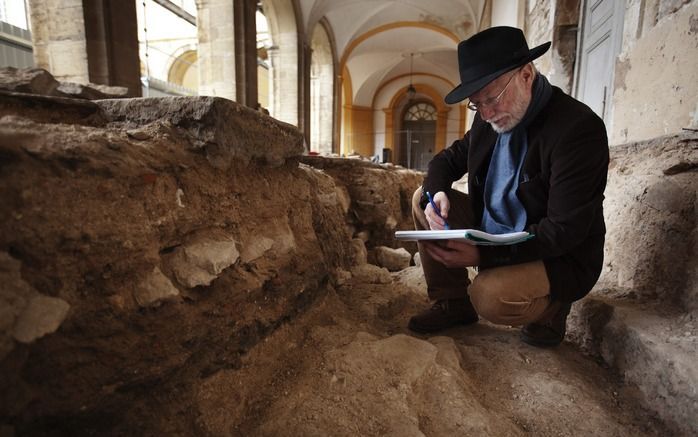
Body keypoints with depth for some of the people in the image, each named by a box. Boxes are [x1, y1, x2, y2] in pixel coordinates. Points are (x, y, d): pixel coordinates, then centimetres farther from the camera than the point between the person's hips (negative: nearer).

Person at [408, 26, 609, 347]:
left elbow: (564, 232, -25)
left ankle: (549, 309, 4)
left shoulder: (579, 128, -22)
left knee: (490, 298, -35)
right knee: (422, 198, -4)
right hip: (489, 236, 7)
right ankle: (452, 304, 4)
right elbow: (448, 159, 11)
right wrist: (436, 193, -13)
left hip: (556, 259, -6)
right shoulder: (488, 122, -1)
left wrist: (483, 254, -35)